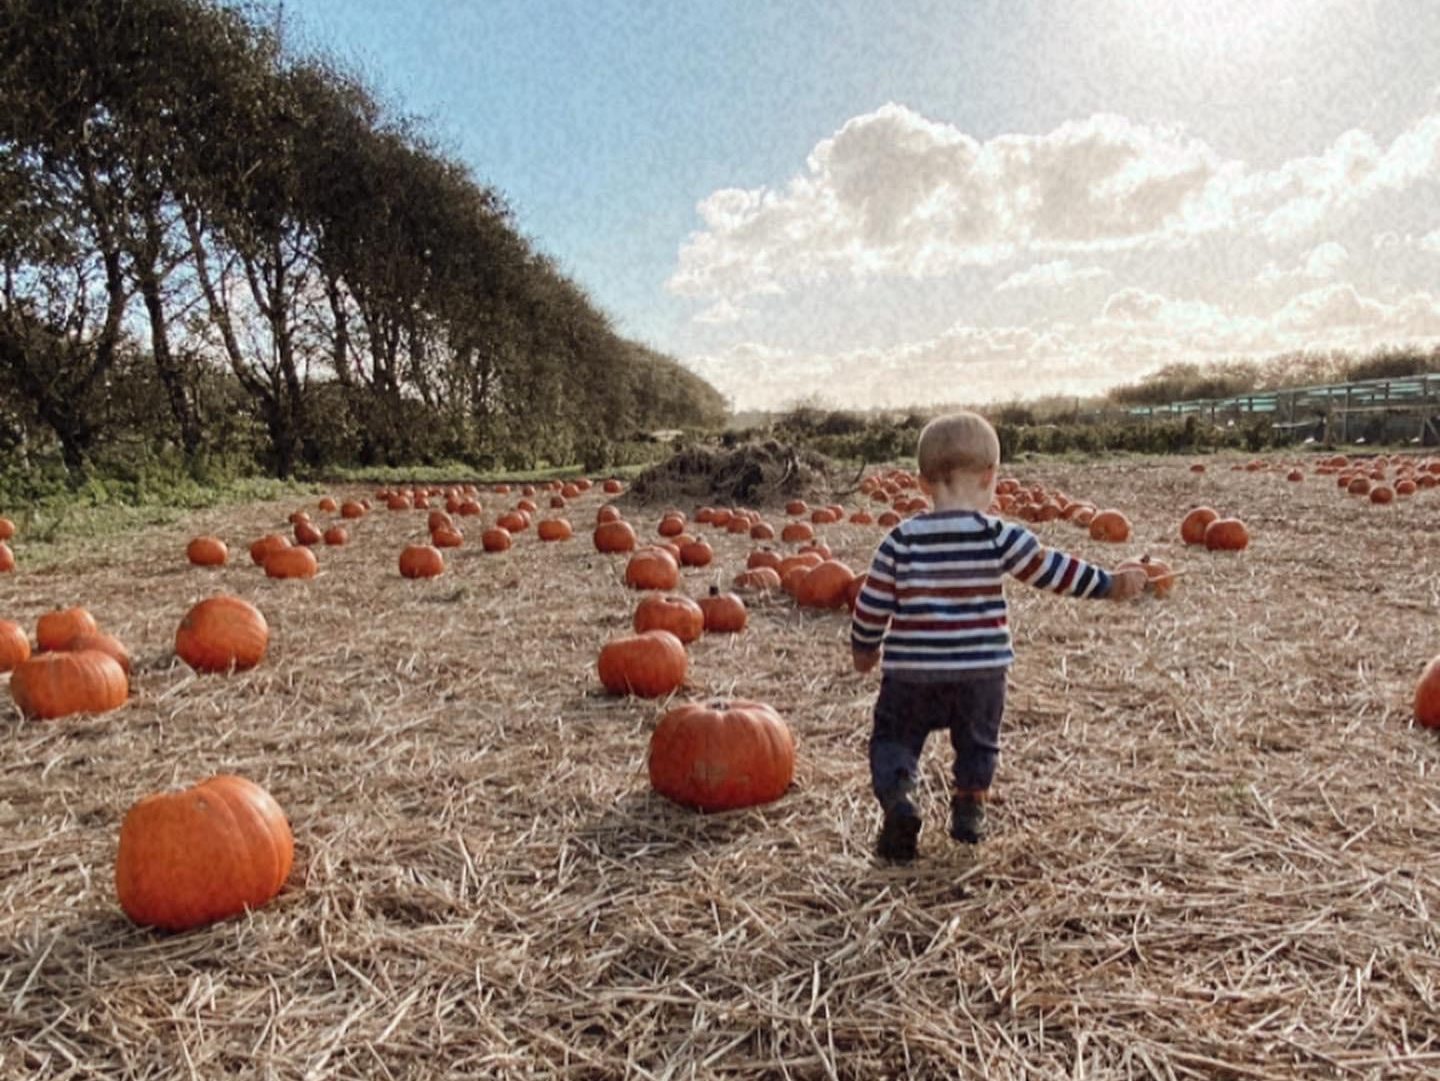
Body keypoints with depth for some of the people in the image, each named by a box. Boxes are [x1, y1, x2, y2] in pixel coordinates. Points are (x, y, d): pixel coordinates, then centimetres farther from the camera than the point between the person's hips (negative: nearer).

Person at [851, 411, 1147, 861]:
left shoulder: (902, 540, -6)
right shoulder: (998, 536, -9)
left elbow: (873, 603, -2)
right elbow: (1051, 569, -4)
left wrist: (863, 647, 15)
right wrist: (1110, 584, 8)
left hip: (910, 668, -1)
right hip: (981, 671, 1)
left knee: (894, 738, 12)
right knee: (977, 740, 25)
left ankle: (897, 798, -10)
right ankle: (969, 807, 25)